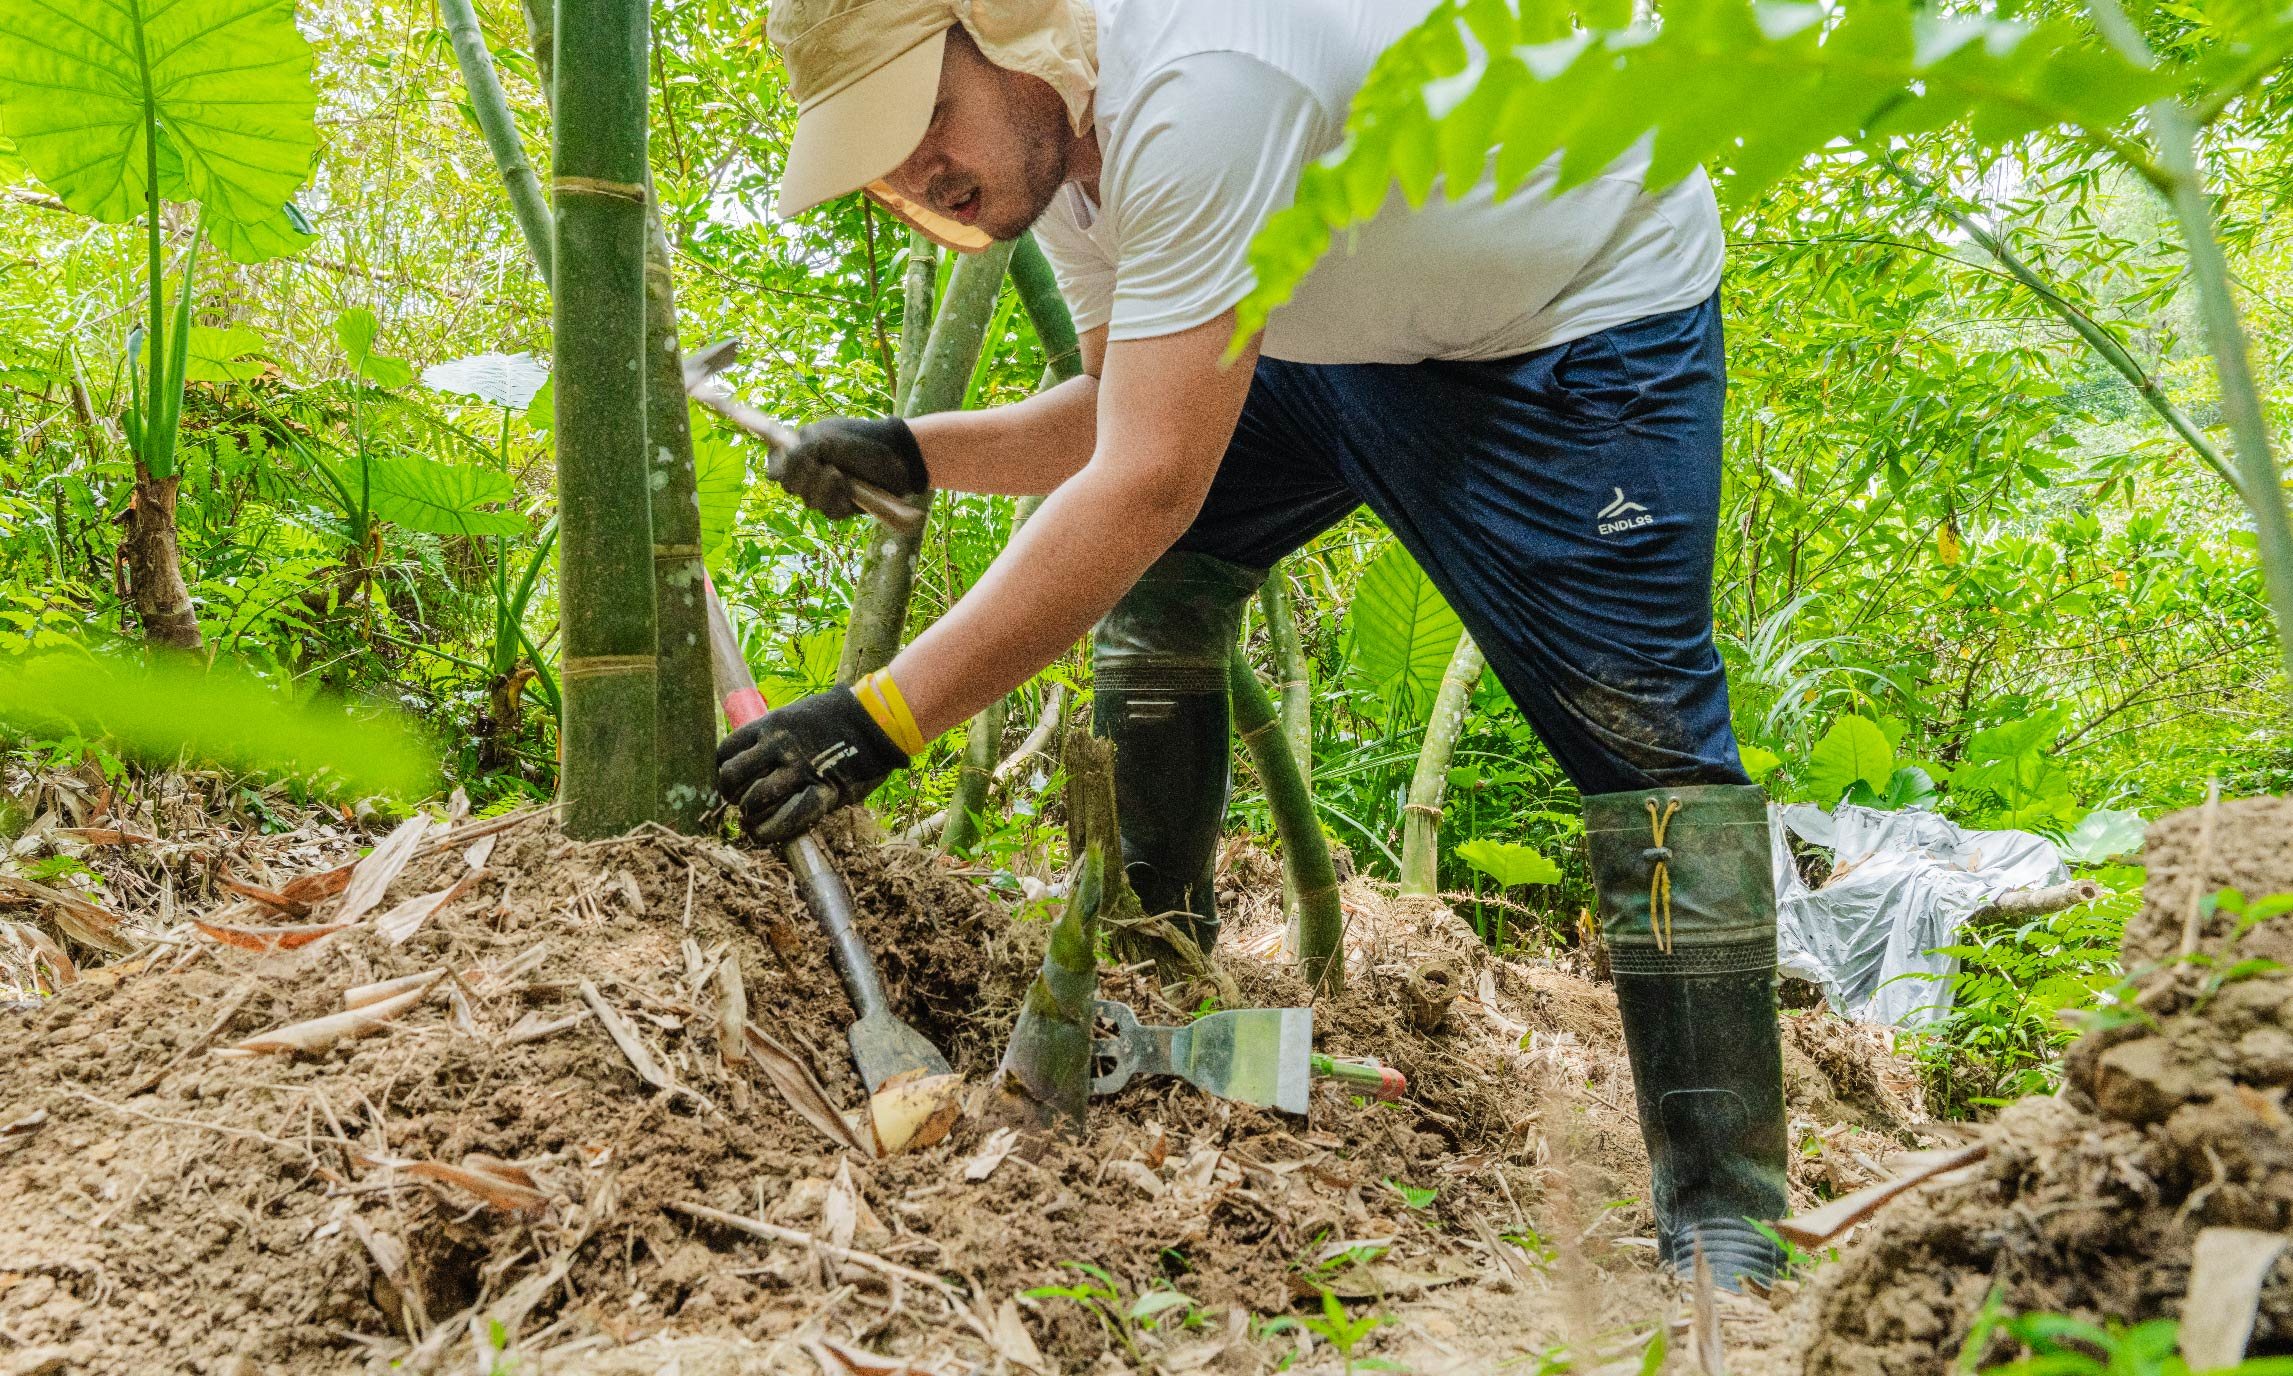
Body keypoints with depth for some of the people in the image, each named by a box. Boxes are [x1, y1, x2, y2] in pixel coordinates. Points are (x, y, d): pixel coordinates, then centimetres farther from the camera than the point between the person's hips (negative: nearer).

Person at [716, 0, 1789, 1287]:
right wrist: (911, 452, -11)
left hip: (1591, 308, -9)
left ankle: (1723, 1222, -13)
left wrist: (883, 716, -40)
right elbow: (1124, 415, 5)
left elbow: (1151, 482, -41)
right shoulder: (1044, 139, -5)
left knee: (1638, 714, -19)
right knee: (1149, 577, 3)